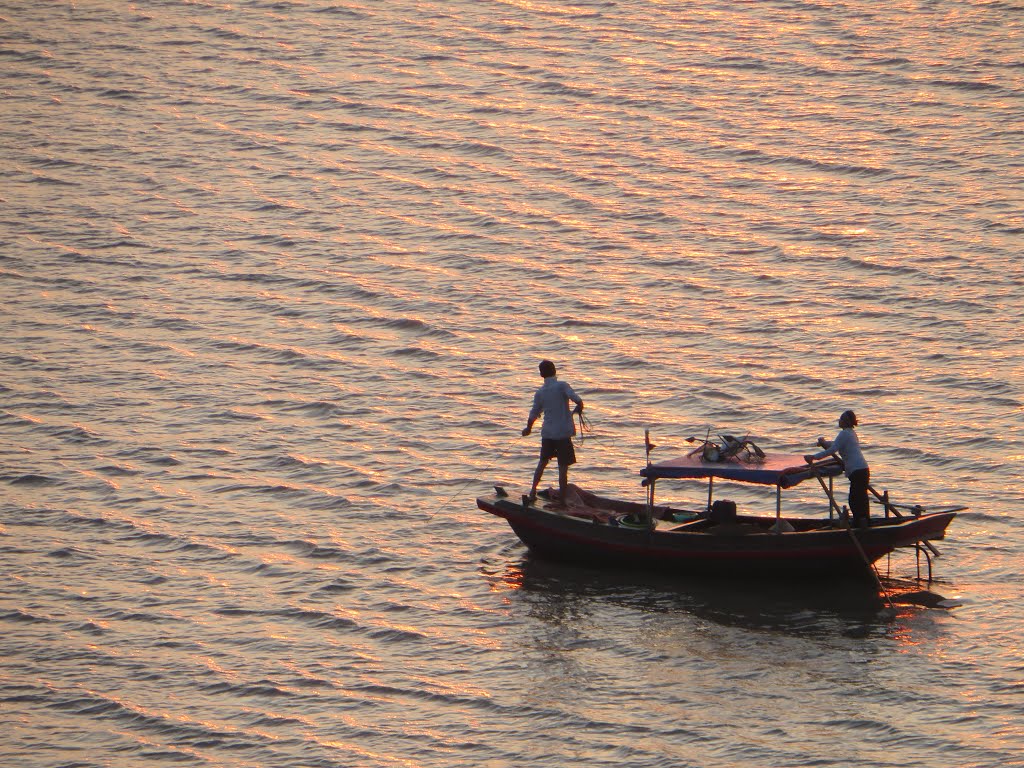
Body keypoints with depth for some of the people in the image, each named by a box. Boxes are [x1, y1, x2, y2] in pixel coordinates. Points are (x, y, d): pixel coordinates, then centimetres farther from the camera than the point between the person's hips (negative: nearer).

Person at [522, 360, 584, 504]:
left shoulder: (539, 393, 3)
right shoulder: (562, 386, -10)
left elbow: (534, 414, 13)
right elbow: (577, 400, -22)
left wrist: (528, 429, 30)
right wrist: (579, 408, 1)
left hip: (547, 433, 4)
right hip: (563, 433, -4)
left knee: (543, 461, 22)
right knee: (563, 467, 1)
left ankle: (533, 491, 20)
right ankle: (562, 499, 2)